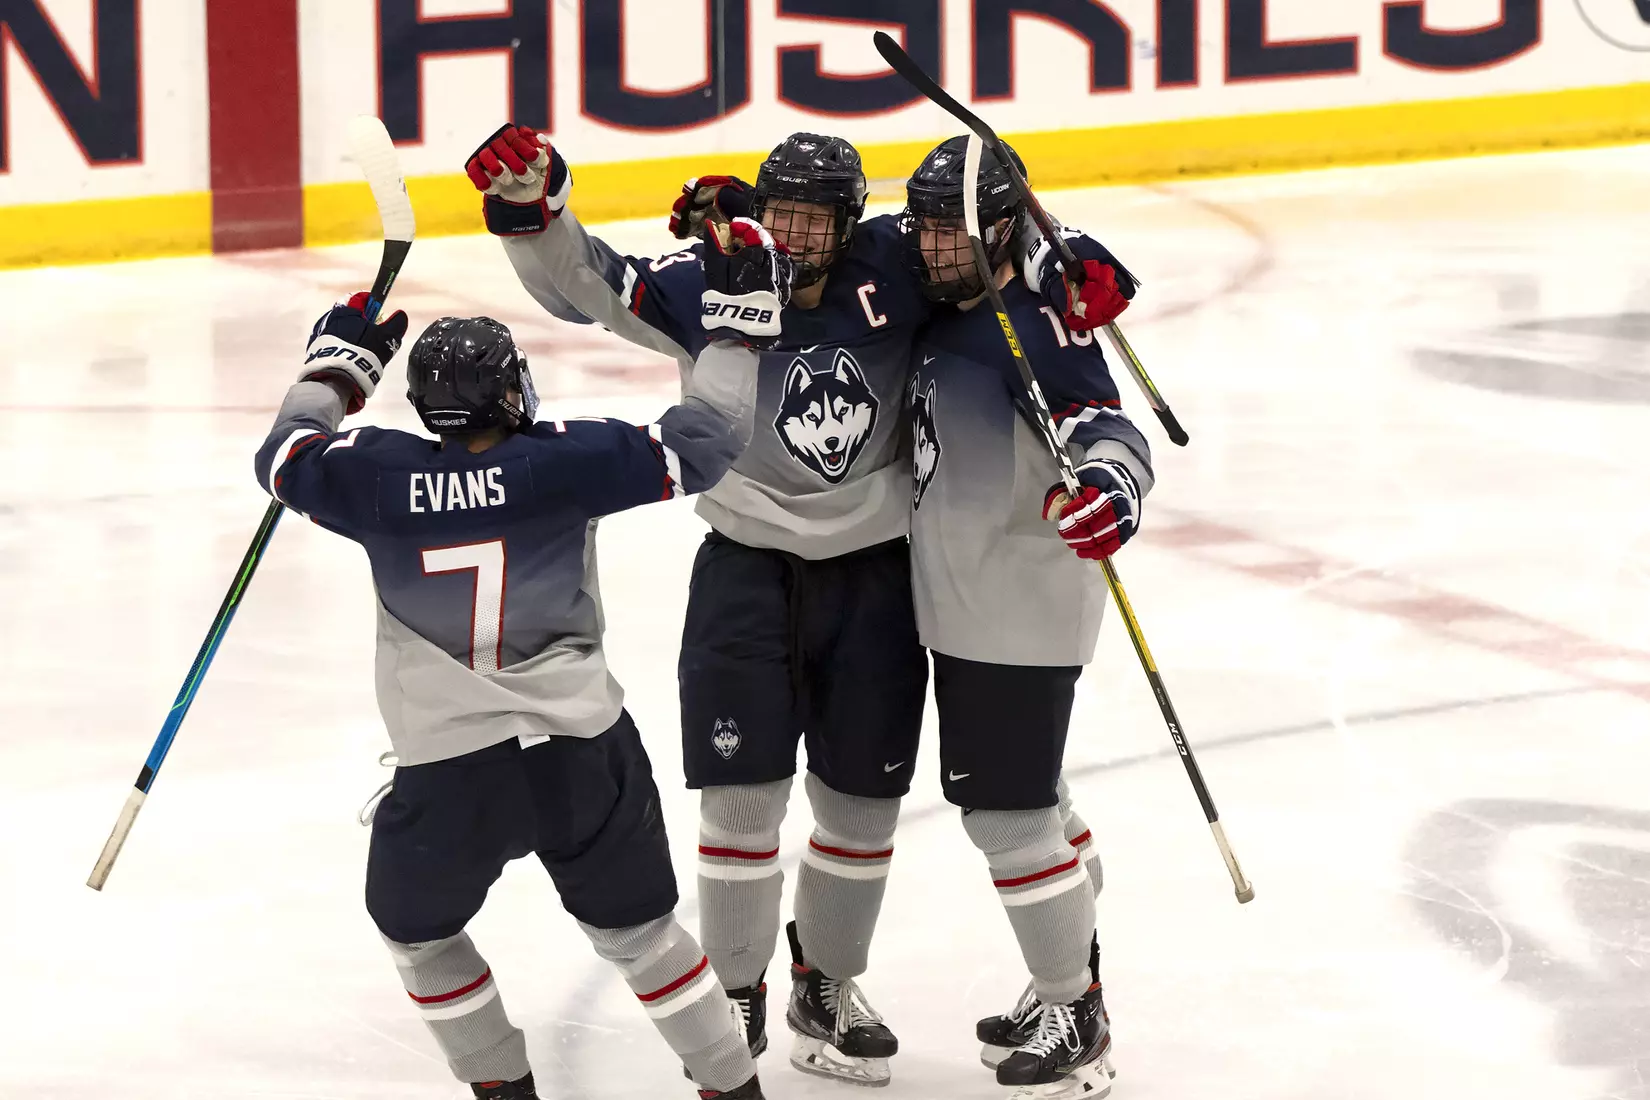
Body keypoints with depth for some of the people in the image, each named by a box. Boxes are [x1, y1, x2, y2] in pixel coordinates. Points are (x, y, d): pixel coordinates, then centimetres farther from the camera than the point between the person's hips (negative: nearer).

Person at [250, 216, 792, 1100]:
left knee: (416, 929, 25)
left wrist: (341, 363, 26)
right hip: (585, 756, 1)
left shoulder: (380, 477, -6)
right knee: (638, 927, 19)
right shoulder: (563, 461, -9)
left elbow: (284, 458, 12)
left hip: (450, 772, -1)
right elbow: (697, 446, -8)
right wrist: (738, 322, 2)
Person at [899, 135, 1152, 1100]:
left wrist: (1111, 486, -58)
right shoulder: (949, 306, 3)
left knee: (1009, 810, -5)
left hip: (1021, 612, -10)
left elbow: (1104, 426, -34)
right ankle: (1074, 981, 40)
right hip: (966, 604, 10)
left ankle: (1078, 1022, 7)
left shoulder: (1034, 330, -23)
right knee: (1026, 795, 23)